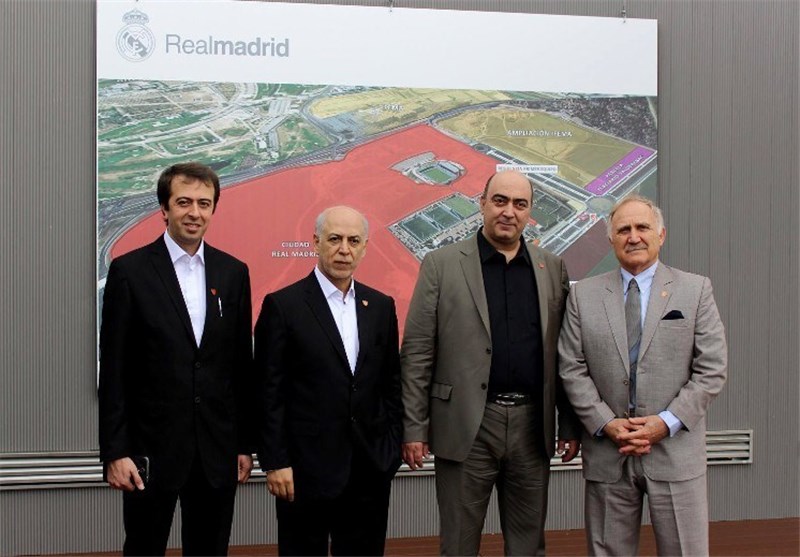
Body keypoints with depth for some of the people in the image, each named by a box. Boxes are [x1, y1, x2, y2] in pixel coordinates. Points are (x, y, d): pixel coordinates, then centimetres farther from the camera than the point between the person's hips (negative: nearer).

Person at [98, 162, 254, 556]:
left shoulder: (233, 272, 6)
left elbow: (243, 365, 9)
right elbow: (113, 371, -5)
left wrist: (245, 443, 8)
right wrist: (114, 451, -9)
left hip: (217, 450, 3)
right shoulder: (130, 271, -4)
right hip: (151, 449, -3)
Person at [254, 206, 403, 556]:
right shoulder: (283, 305, -5)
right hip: (306, 469, -4)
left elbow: (391, 383, 12)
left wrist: (392, 448, 6)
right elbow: (269, 392, -7)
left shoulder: (381, 306, 9)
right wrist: (274, 462, -10)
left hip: (370, 468, 4)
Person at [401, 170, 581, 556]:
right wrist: (413, 428, -7)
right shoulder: (441, 264, -1)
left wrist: (570, 425, 7)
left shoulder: (552, 269, 9)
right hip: (467, 426, -3)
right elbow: (417, 353, -3)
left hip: (533, 426, 3)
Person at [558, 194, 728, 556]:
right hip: (607, 453, 1)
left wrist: (666, 423, -11)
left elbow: (712, 369, -2)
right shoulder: (583, 295, 6)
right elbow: (572, 369, 2)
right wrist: (606, 424, -9)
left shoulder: (695, 290, 3)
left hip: (675, 451, -1)